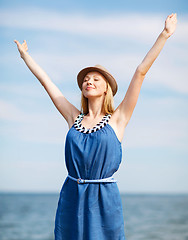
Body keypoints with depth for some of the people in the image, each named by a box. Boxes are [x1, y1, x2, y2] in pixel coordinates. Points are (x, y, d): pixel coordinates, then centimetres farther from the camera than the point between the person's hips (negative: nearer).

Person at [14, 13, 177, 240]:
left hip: (104, 198, -3)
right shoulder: (74, 118, 11)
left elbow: (140, 72, 2)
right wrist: (25, 55, 27)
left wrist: (164, 35, 2)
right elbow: (45, 80, 19)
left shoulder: (117, 119, 3)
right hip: (71, 198, 3)